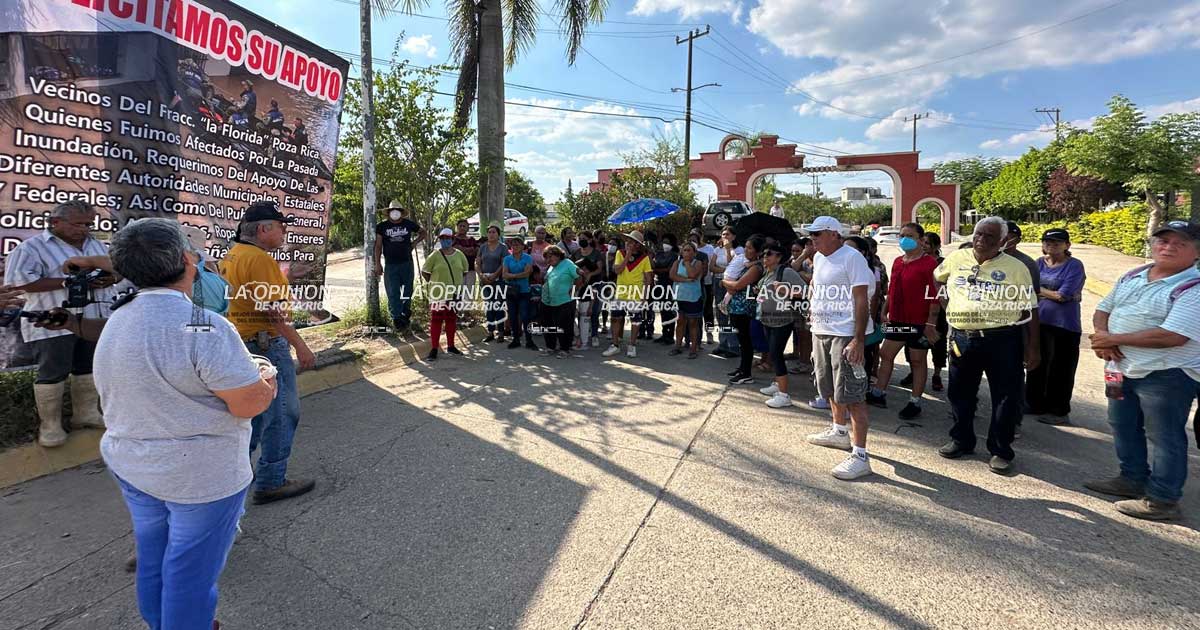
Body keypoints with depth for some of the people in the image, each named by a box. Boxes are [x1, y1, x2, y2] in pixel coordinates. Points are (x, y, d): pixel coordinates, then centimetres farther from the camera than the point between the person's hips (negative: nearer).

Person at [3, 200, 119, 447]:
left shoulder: (97, 245, 14)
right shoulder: (31, 247, -6)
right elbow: (19, 281, -16)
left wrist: (111, 277, -8)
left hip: (96, 320, 6)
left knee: (90, 368, 12)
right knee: (53, 372, 0)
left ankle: (86, 413, 24)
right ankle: (50, 424, 10)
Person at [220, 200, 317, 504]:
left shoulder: (231, 255, 11)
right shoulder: (260, 259, -19)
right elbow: (273, 310, -23)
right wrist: (301, 347, -20)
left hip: (241, 343, 10)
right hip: (267, 345, -10)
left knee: (255, 409, 23)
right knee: (281, 413, 0)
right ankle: (270, 483, 8)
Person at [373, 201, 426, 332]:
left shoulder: (409, 224, 4)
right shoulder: (382, 226, 2)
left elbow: (423, 232, 20)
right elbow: (378, 246, 4)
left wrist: (414, 242, 4)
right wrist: (377, 264, -2)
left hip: (407, 263, 1)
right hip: (390, 265, -1)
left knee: (407, 292, 10)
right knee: (393, 293, -7)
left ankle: (405, 315, 26)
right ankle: (397, 319, -7)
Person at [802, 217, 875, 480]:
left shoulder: (852, 258, -13)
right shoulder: (819, 258, 13)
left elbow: (861, 300, -18)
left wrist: (859, 339, -23)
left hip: (845, 335, -9)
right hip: (820, 332, 9)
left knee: (851, 394, -9)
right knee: (831, 389, 22)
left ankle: (860, 455, -5)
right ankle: (839, 432, 41)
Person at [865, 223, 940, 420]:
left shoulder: (929, 263, -11)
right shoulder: (897, 262, 11)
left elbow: (935, 295, -15)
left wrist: (931, 323, -19)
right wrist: (885, 313, 15)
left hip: (919, 322, -7)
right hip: (897, 320, 7)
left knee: (917, 361, 4)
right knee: (885, 355, 9)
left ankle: (915, 403, 13)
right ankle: (878, 394, 19)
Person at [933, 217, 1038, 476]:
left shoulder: (1016, 267, -2)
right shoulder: (956, 259, 5)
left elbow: (1029, 311, -1)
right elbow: (936, 277, 26)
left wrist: (1032, 348, -4)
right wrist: (945, 302, 15)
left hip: (1003, 340, -3)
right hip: (962, 338, 3)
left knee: (1006, 397, 3)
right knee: (960, 393, 13)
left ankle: (1000, 451, 17)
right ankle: (961, 440, 30)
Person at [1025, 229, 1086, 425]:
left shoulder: (1074, 265, -9)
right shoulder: (1040, 263, 7)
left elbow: (1063, 295, -16)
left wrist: (1040, 291, -4)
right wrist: (1053, 294, -7)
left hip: (1064, 326, -6)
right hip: (1040, 322, 6)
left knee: (1060, 369, 4)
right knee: (1037, 364, 15)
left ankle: (1059, 412, 17)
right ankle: (1035, 404, 29)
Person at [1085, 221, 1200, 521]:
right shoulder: (1132, 276, 7)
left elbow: (1172, 336, -27)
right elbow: (1103, 310, 11)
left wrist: (1113, 339, -19)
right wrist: (1103, 339, -10)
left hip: (1167, 375, -8)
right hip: (1122, 368, 8)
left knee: (1165, 437, 4)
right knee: (1123, 426, 20)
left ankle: (1162, 500, 16)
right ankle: (1133, 479, 38)